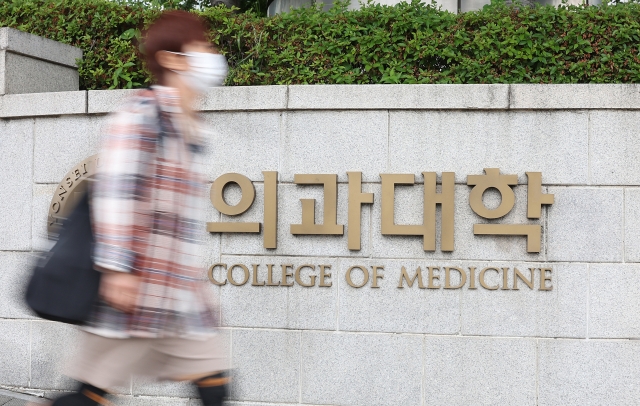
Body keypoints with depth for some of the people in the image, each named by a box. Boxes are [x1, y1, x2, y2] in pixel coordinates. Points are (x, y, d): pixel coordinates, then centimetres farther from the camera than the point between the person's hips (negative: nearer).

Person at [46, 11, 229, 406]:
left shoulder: (190, 128, 17)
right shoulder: (143, 112, -9)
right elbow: (114, 191, -17)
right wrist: (116, 268, -23)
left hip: (183, 295, 8)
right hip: (137, 290, -8)